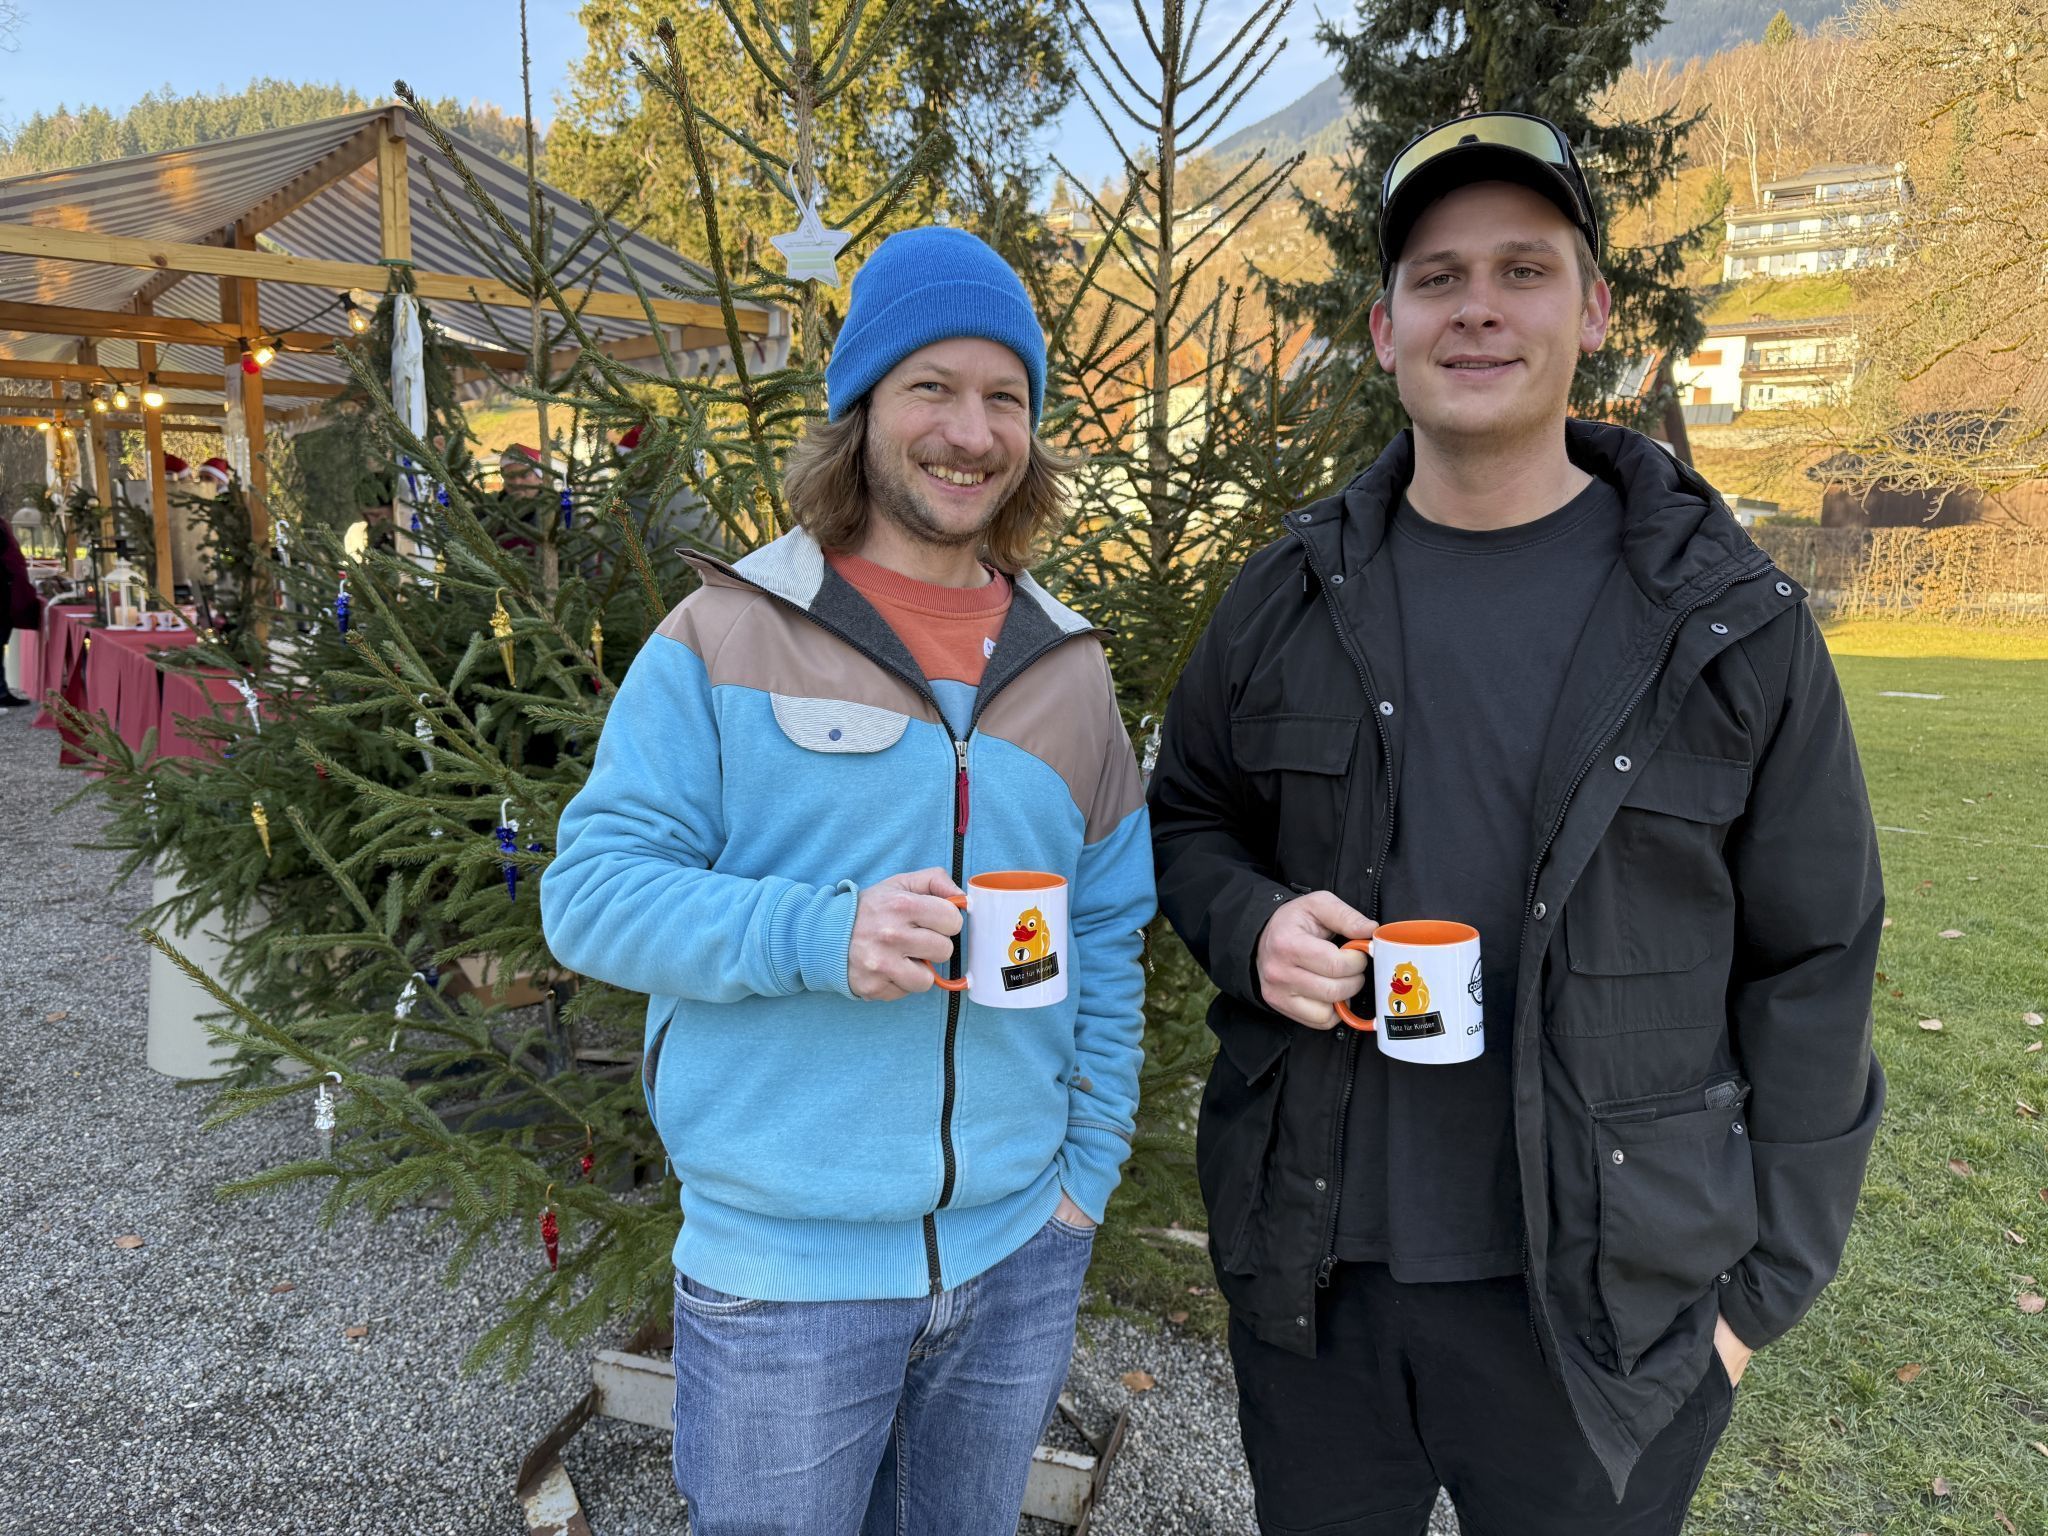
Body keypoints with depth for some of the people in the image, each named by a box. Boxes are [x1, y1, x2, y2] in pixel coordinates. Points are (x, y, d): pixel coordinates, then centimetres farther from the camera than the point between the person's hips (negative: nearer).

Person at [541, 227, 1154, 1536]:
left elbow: (1108, 942, 9)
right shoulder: (725, 638, -8)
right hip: (784, 1267, -3)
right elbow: (592, 890, -10)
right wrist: (816, 934, -26)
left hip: (1023, 1255, 4)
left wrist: (1090, 1169, 4)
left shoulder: (1067, 666, 5)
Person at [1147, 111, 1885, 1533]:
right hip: (1310, 1269, 3)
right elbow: (1190, 817, 9)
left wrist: (1762, 1282, -3)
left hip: (1601, 1307, -2)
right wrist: (1251, 923, -13)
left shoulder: (1732, 623, -8)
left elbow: (1811, 965, -4)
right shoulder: (1286, 601, -2)